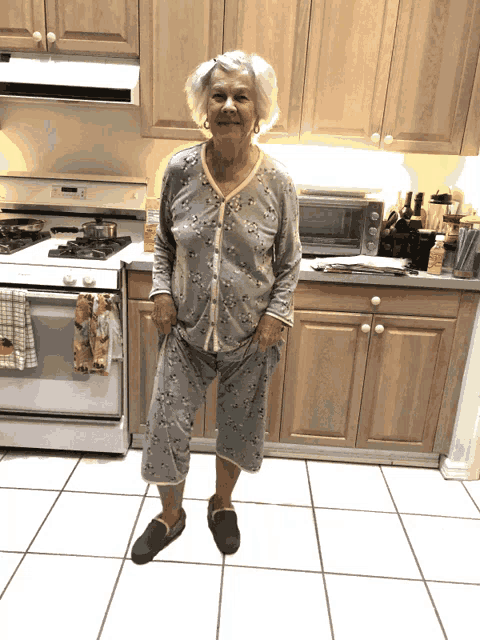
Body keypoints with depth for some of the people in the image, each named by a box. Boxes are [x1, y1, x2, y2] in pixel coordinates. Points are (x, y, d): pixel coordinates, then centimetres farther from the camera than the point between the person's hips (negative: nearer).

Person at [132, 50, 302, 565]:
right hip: (187, 329, 1)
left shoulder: (277, 182, -9)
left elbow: (289, 261, 0)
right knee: (166, 426, 7)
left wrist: (277, 314, -9)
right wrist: (161, 291, -5)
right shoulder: (180, 169, -6)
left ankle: (222, 505, 46)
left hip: (249, 335, 0)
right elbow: (164, 242, 7)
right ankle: (170, 515, 36)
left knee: (238, 426, 16)